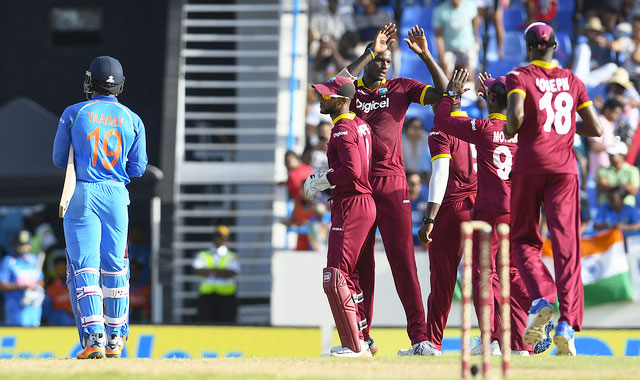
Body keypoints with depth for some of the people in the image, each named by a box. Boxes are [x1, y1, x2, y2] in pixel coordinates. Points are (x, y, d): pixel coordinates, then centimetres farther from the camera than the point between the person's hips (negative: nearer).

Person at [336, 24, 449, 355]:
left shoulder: (400, 88, 9)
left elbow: (443, 93, -1)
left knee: (403, 261, -7)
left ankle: (419, 337, -11)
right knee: (359, 264, 6)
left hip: (392, 186, -1)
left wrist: (425, 56, -11)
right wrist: (371, 52, -17)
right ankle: (361, 337, 12)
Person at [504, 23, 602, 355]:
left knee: (524, 240, 11)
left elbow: (516, 114, -18)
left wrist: (510, 130, 3)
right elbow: (596, 129, 11)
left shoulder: (519, 78, 1)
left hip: (529, 164, -2)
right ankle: (567, 323, -15)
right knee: (566, 244, -3)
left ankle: (541, 297, -16)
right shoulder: (572, 81, 12)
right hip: (564, 166, 2)